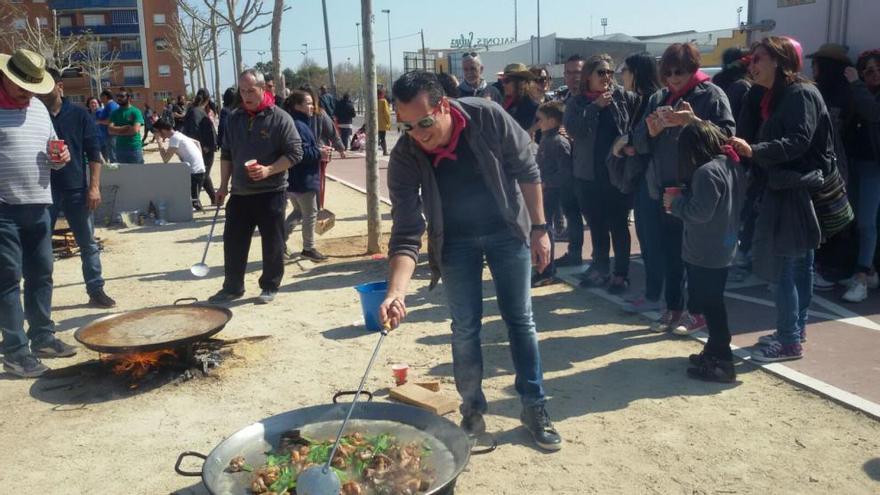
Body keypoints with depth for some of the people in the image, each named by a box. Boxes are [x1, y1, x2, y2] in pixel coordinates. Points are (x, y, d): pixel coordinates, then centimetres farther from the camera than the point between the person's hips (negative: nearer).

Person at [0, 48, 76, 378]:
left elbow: (50, 151, 23)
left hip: (39, 205, 6)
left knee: (41, 274, 12)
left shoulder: (39, 108, 14)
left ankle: (42, 337, 24)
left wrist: (59, 157, 1)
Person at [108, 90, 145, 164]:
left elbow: (135, 130, -14)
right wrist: (127, 127, -12)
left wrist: (118, 130, -3)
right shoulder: (115, 113, 8)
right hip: (120, 149, 4)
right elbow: (110, 130, -4)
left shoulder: (135, 111, -3)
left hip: (135, 149, -4)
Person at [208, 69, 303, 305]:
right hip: (240, 193, 5)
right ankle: (232, 287, 23)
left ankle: (270, 287, 19)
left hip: (271, 193, -5)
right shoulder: (234, 118, 9)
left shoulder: (280, 118, -7)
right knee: (233, 242, 9)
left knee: (272, 243, 4)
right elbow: (226, 154, 16)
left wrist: (268, 170, -21)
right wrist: (223, 185, 12)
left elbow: (294, 153, -10)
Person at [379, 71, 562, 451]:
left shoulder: (487, 117, -25)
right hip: (455, 241, 0)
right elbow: (407, 233, -23)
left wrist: (538, 228, -9)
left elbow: (526, 170, -10)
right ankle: (472, 410, 23)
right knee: (465, 328, 5)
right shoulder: (404, 158, -23)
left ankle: (534, 408, 19)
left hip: (507, 230, 0)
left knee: (520, 319, 6)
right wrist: (396, 291, -37)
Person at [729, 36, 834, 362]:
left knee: (782, 264, -9)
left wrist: (754, 150, -32)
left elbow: (799, 141, -24)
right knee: (798, 264, 15)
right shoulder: (774, 98, 17)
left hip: (798, 190, -10)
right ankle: (795, 330, 24)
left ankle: (790, 342, -2)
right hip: (786, 188, 10)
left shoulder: (802, 93, -11)